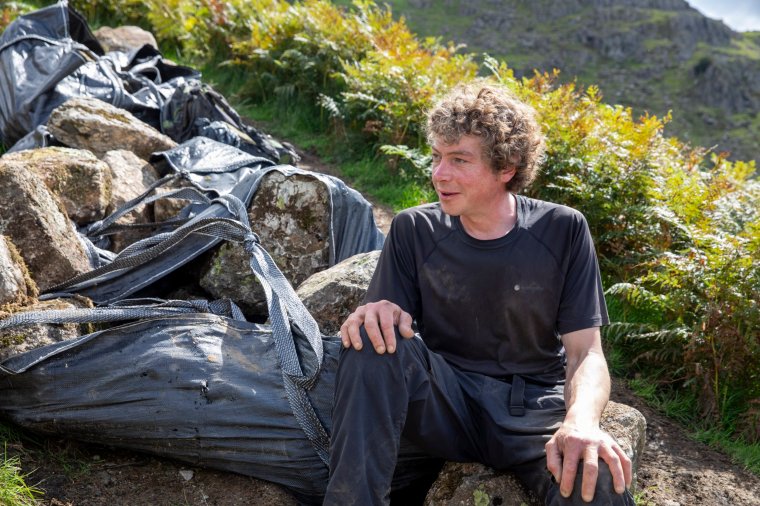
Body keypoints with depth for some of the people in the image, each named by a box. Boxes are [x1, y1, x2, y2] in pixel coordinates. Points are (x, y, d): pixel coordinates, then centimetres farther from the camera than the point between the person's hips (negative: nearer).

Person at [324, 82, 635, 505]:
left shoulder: (563, 231, -1)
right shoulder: (414, 231, 2)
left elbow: (586, 352, -4)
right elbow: (387, 323, 0)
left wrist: (581, 421, -26)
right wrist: (375, 315, -26)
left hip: (533, 408, -2)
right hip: (443, 399, 2)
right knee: (376, 338, -28)